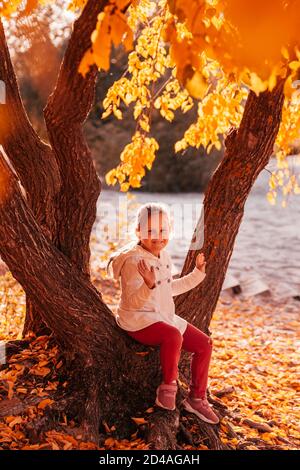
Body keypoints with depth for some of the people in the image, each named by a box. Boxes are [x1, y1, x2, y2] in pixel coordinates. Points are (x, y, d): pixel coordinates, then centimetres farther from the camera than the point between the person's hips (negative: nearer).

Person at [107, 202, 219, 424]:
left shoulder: (164, 256, 9)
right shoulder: (133, 260, -18)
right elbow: (133, 302, -25)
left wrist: (198, 273, 22)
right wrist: (148, 285, -45)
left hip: (165, 317, 9)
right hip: (138, 319, -9)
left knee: (204, 343, 1)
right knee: (173, 336, -37)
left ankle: (197, 398, 14)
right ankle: (168, 387, -13)